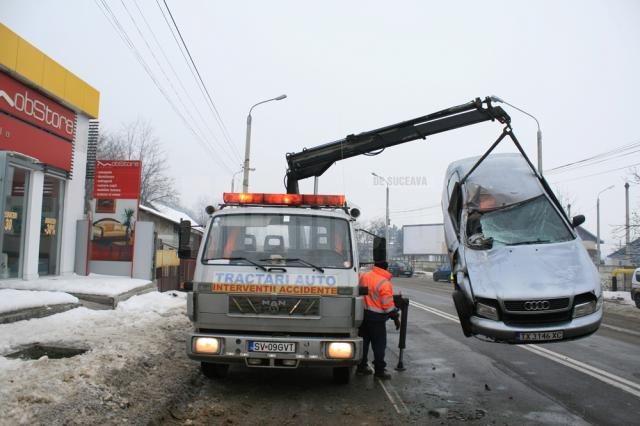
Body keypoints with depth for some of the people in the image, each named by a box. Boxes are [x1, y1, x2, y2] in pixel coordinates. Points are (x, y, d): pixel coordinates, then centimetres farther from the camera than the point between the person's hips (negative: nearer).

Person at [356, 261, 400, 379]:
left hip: (363, 313, 7)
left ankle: (361, 366, 23)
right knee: (379, 344, 3)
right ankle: (379, 371, 7)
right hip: (376, 317, -7)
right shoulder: (384, 283, -17)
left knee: (364, 341, 16)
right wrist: (395, 318, -8)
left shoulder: (363, 276, 3)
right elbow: (388, 304, -17)